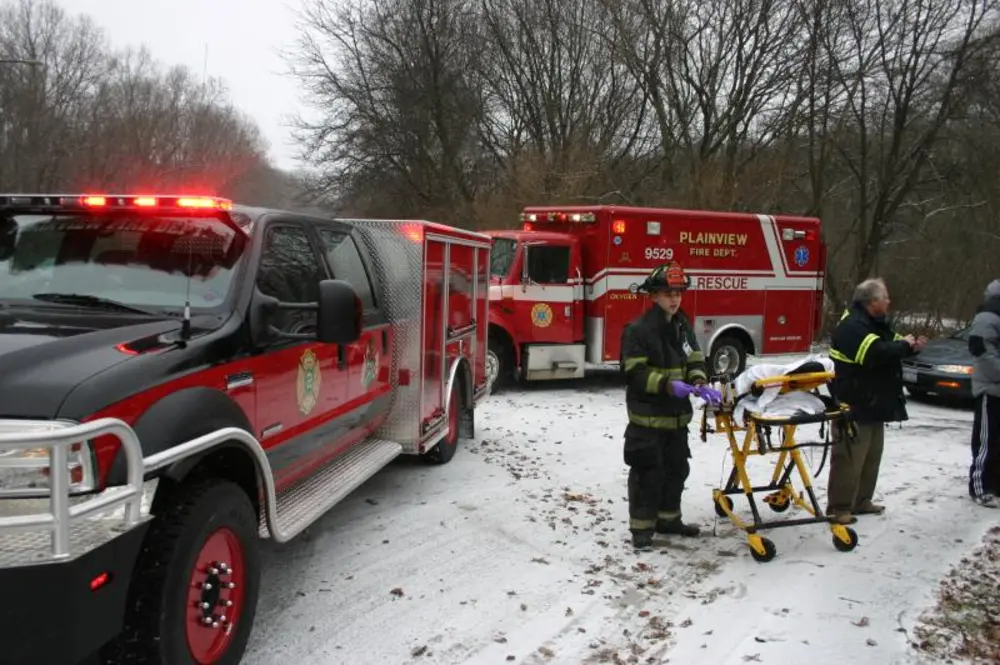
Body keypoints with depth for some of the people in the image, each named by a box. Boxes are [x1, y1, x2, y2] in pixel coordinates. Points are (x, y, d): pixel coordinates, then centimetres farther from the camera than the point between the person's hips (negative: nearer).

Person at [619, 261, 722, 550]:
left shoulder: (683, 326, 9)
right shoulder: (638, 329, -15)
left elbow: (694, 361, 9)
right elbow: (635, 374, -18)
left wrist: (699, 383, -12)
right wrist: (668, 385, -29)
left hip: (677, 415, 8)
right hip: (648, 417, -7)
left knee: (676, 468, 17)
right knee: (648, 472, -1)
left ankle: (668, 519, 33)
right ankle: (642, 526, 11)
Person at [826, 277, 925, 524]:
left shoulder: (877, 323, 15)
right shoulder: (852, 326, -20)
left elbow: (892, 346, 22)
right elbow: (878, 354, -32)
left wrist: (911, 346, 0)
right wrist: (905, 345, -15)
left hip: (873, 404, 11)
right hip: (854, 406, -11)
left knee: (871, 456, 18)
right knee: (849, 458, -7)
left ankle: (861, 501, 28)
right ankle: (839, 507, 0)